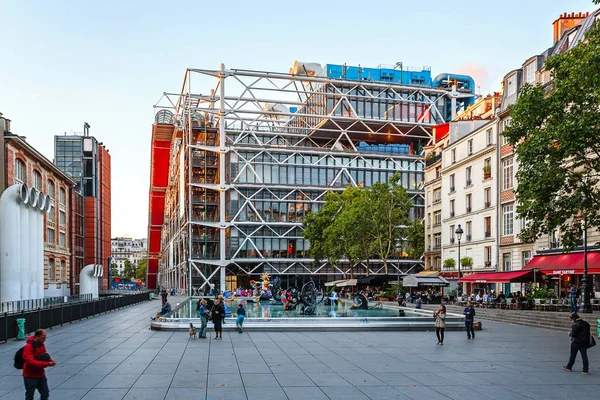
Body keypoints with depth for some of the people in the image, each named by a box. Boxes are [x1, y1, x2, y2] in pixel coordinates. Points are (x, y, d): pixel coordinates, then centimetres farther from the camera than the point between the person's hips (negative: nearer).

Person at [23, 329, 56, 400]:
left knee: (45, 394, 10)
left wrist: (50, 361, -12)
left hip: (41, 375, 7)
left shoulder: (42, 344, 0)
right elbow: (31, 362, -31)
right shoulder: (28, 347, -23)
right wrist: (47, 364, -35)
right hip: (30, 376, -7)